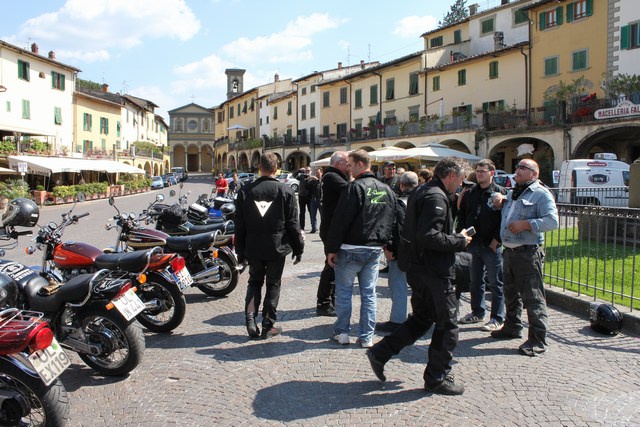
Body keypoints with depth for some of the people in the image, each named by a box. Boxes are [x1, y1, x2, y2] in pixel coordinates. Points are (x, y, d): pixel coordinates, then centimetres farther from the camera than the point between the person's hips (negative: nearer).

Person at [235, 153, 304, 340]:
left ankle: (250, 320, 5)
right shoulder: (285, 191, -7)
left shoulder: (245, 191, -1)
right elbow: (293, 223, -5)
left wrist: (240, 251, 11)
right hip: (277, 247, -2)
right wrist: (298, 248, 5)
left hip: (253, 248, 2)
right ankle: (268, 326, 12)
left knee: (254, 282, 18)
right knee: (273, 284, 10)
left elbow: (239, 225, 2)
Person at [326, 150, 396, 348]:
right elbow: (392, 221, 12)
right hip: (375, 249, 6)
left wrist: (332, 249, -12)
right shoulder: (387, 189, 8)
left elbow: (341, 220, -17)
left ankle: (342, 332, 17)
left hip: (351, 249, -6)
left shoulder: (355, 187, -14)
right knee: (369, 293, 11)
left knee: (344, 291, 8)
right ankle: (367, 337, 15)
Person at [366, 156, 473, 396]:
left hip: (417, 268, 10)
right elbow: (429, 237, -28)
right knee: (447, 326, 4)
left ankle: (380, 353, 19)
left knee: (421, 319, 20)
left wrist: (455, 237, 14)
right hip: (434, 271, -10)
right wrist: (460, 241, -15)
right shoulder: (436, 197, -19)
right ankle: (437, 378, 15)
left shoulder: (422, 192, 14)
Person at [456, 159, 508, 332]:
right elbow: (461, 214, 17)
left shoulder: (500, 193, -5)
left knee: (495, 283, 3)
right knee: (475, 281, 15)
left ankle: (497, 319, 10)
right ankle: (477, 312, 29)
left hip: (492, 245, -5)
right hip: (473, 244, 5)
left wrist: (496, 240, -14)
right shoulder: (470, 193, 11)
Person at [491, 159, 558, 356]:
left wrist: (526, 224, -23)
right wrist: (501, 201, 15)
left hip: (528, 253, -9)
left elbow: (552, 221, -19)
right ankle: (512, 327, 35)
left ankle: (538, 340, 0)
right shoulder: (512, 193, 18)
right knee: (511, 293, 20)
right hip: (509, 251, 9)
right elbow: (506, 214, 36)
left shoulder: (541, 194, -8)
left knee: (532, 297, -6)